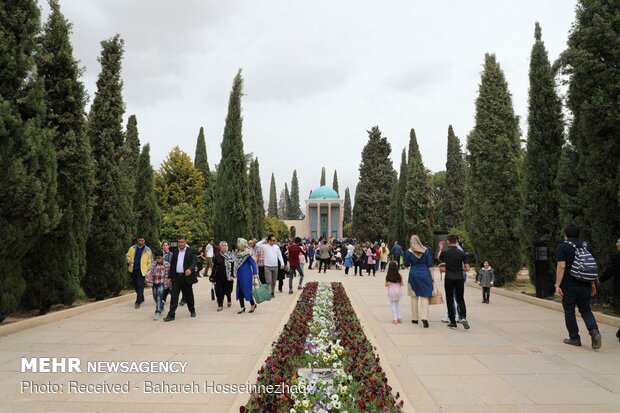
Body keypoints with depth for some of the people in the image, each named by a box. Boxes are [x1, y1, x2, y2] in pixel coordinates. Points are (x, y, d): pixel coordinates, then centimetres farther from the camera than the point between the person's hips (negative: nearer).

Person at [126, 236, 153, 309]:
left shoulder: (147, 250, 0)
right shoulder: (132, 248, 8)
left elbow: (150, 261, 2)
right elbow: (128, 256, 17)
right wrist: (129, 260, -7)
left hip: (141, 270, -4)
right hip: (133, 269, 4)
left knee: (140, 285, -11)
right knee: (135, 285, 14)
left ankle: (138, 302, -7)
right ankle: (141, 298, 32)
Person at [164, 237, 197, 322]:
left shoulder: (190, 251, -2)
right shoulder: (175, 252, 11)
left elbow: (193, 262, -11)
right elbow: (172, 265, 13)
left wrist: (190, 269, -31)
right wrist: (170, 276, 10)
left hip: (186, 277, -3)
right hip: (176, 277, 3)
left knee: (188, 296, 9)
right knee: (174, 296, -2)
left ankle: (192, 311, 28)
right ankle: (171, 315, -1)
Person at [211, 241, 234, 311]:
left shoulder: (230, 255, 1)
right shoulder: (217, 255, 2)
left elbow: (232, 266, -1)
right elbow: (214, 266, 3)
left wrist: (232, 275, -9)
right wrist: (212, 276, 0)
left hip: (228, 275, 0)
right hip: (219, 275, 0)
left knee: (228, 289, 8)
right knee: (219, 290, -2)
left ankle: (229, 301, 35)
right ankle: (220, 305, 5)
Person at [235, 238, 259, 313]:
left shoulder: (247, 253, -12)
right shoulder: (238, 253, 8)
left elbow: (253, 264, -12)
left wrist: (255, 275, -15)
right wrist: (235, 275, 17)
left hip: (246, 275, -7)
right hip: (239, 275, 7)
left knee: (247, 290, -2)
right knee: (240, 291, 7)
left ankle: (253, 304, 18)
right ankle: (242, 307, 15)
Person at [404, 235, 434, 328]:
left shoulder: (409, 252, -6)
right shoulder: (426, 250, -3)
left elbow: (406, 264, 3)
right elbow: (430, 264, -2)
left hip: (414, 275, 0)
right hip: (425, 275, 0)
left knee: (414, 297, 12)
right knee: (424, 297, 1)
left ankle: (415, 318, 18)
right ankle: (424, 318, -14)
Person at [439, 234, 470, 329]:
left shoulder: (444, 252, -6)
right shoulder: (462, 253, -7)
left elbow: (439, 259, 18)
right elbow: (467, 269, -7)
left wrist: (441, 248, 29)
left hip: (449, 279, -1)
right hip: (459, 279, 1)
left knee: (450, 300, 7)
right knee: (460, 299, 14)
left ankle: (453, 322, 7)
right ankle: (463, 317, -8)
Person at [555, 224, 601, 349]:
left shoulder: (562, 247, -8)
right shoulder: (586, 246, 8)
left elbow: (561, 267, -17)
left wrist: (557, 285, -17)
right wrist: (592, 283, 19)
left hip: (568, 286, -4)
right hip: (585, 285, 5)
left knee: (569, 312, 7)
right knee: (586, 310, 15)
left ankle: (574, 338, 12)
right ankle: (594, 330, -8)